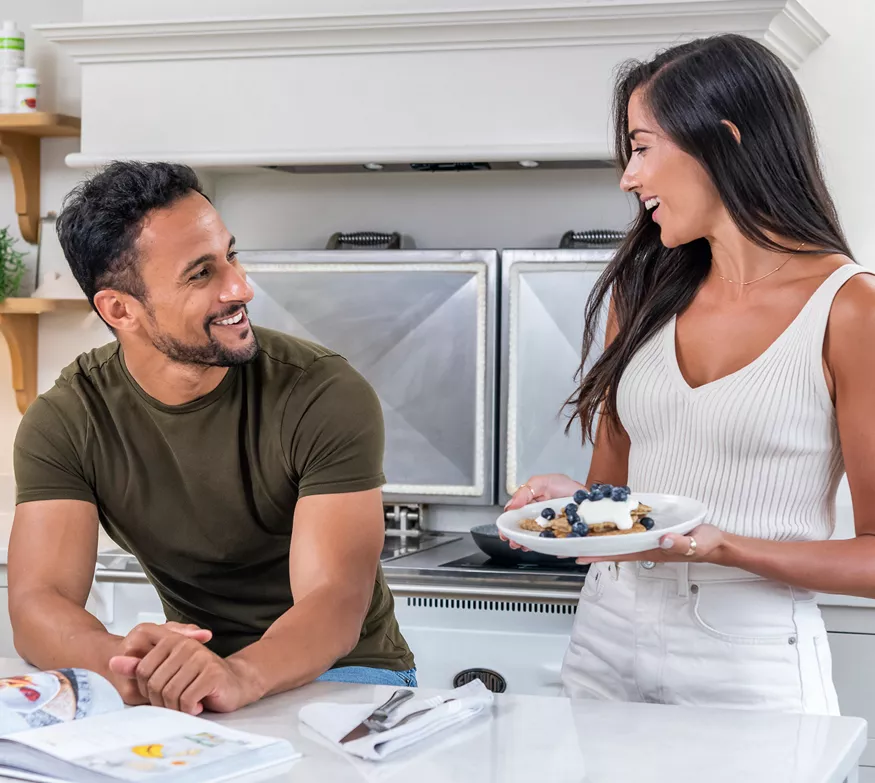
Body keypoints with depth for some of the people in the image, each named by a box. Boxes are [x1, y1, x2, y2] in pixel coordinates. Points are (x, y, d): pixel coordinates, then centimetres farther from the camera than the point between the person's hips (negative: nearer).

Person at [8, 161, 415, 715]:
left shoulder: (328, 395, -16)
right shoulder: (65, 421, -7)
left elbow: (335, 602, -25)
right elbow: (38, 603, -16)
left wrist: (236, 677, -48)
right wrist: (122, 660, -40)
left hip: (344, 671, -2)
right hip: (186, 680, 2)